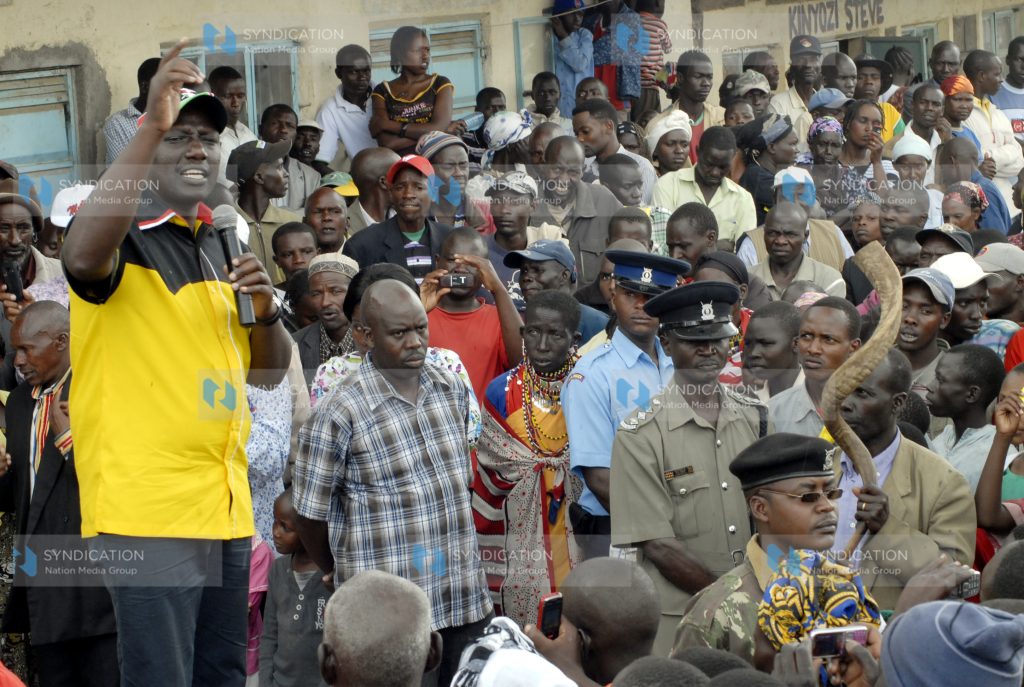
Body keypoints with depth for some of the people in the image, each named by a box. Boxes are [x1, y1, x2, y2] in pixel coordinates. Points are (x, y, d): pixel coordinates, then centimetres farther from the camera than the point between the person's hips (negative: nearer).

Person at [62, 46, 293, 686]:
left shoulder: (221, 246, 17)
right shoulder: (124, 233, -5)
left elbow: (271, 370, 22)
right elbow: (82, 256, -32)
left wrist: (266, 310, -1)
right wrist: (153, 123, -32)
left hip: (225, 506, 8)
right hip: (147, 507, -8)